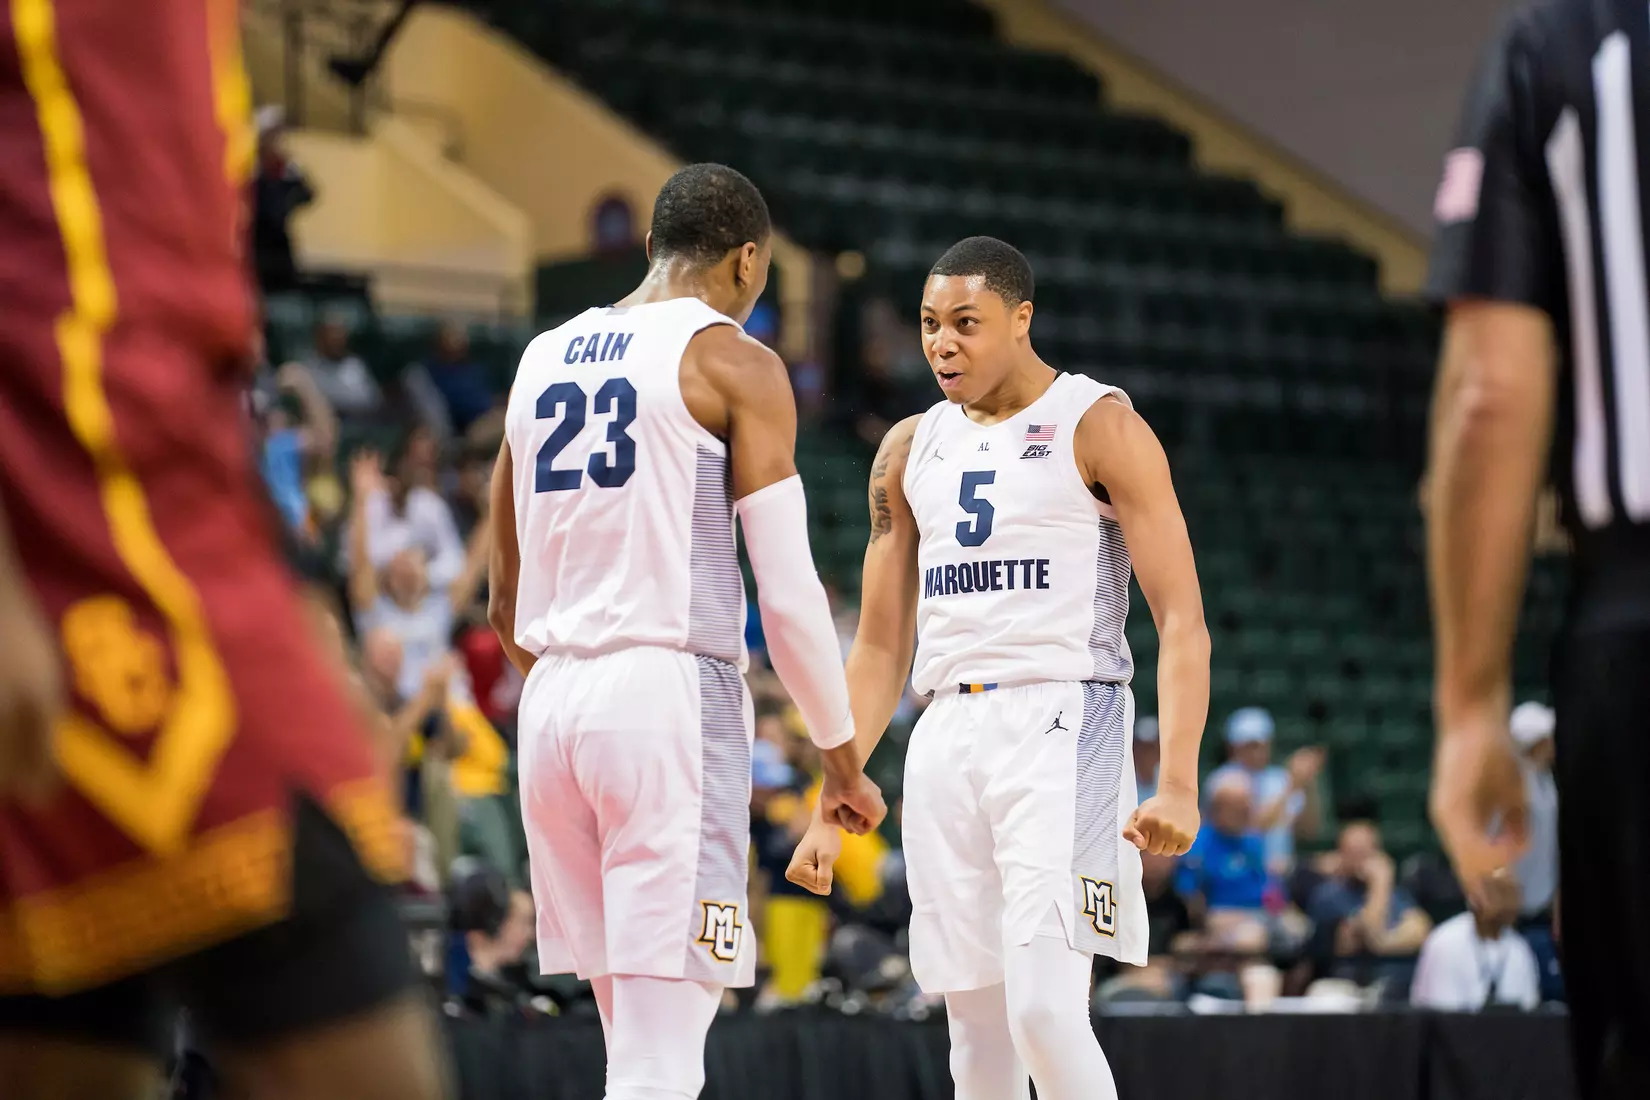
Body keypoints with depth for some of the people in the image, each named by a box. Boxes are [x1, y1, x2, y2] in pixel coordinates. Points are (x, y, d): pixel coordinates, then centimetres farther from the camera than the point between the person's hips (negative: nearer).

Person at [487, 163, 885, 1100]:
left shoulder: (544, 359, 17)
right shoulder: (734, 363, -2)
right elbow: (789, 593, -7)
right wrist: (843, 758, 3)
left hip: (553, 703, 7)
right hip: (671, 693, -7)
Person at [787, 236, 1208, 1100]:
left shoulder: (1099, 427, -2)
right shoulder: (911, 449, 15)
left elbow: (1182, 621, -8)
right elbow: (879, 649, 19)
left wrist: (1177, 785, -20)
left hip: (1060, 727, -6)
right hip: (946, 737, 6)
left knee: (1043, 1013, -19)